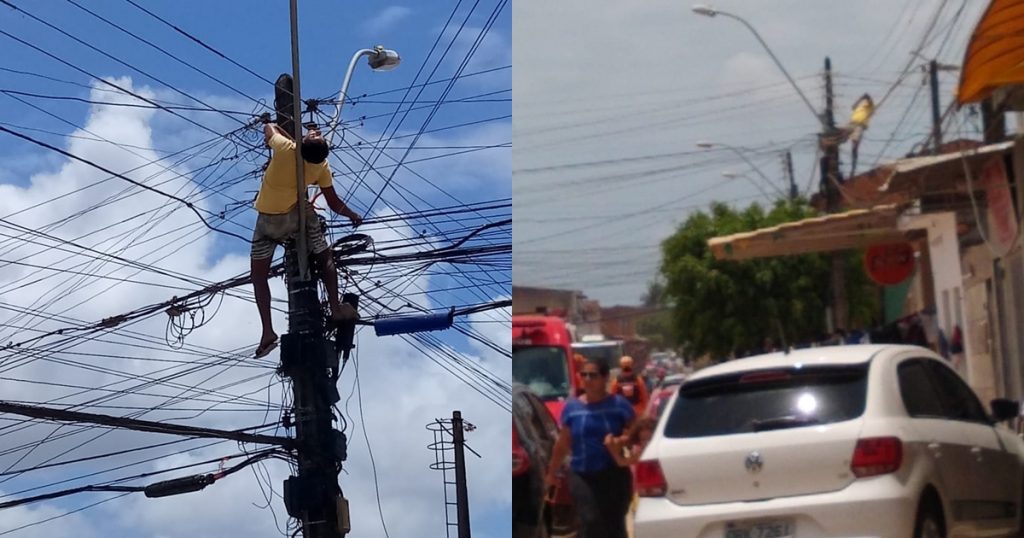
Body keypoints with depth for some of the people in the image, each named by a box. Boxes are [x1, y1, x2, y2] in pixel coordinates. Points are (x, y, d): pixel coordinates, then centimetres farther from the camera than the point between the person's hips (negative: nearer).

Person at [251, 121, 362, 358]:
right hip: (299, 214, 1)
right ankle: (336, 309, 19)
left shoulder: (284, 149, -25)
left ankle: (268, 332, -6)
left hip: (268, 220, -1)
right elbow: (334, 203, -6)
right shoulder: (322, 167, -15)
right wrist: (354, 216, 13)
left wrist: (292, 138, 12)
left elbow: (268, 127, -2)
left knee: (259, 275, 5)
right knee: (325, 259, 24)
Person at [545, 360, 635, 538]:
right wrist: (552, 472, 18)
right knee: (590, 522, -16)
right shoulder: (572, 407, 7)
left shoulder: (619, 405, 1)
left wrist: (621, 440, -19)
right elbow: (563, 443, 14)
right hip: (582, 476, 1)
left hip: (614, 475, 0)